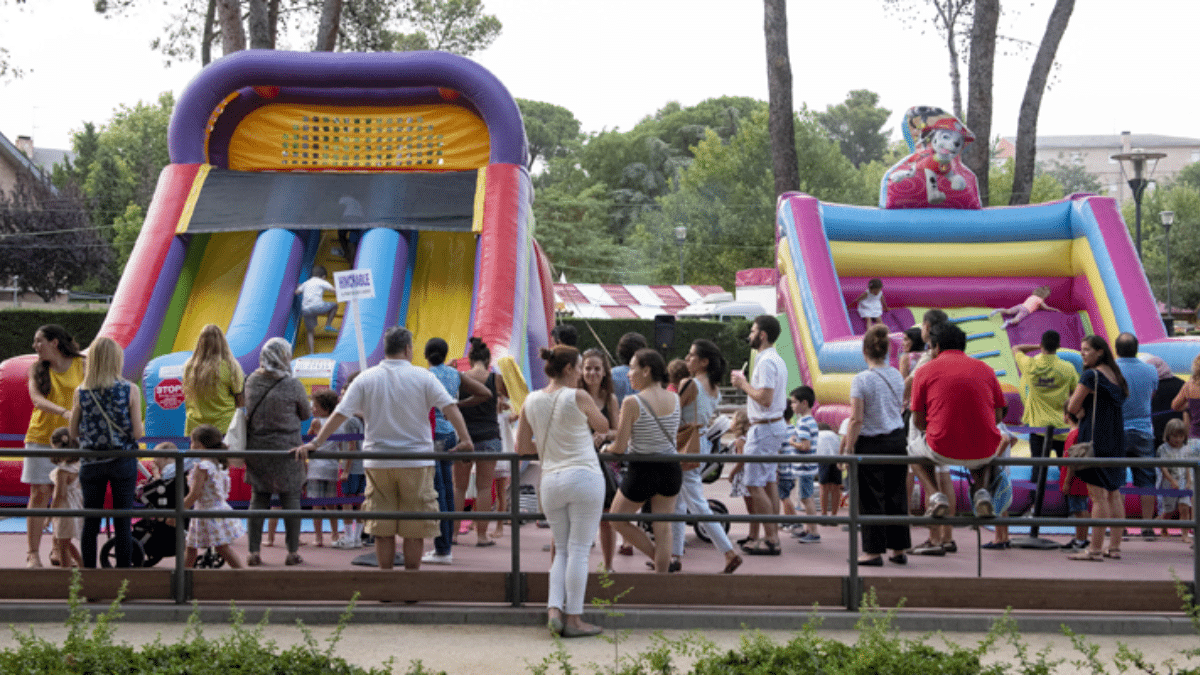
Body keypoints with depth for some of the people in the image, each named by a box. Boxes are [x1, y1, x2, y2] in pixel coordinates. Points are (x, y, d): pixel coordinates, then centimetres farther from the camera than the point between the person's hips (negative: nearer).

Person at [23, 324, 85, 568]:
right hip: (41, 437, 1)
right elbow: (37, 399, -9)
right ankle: (33, 553, 2)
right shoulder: (36, 369, 6)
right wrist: (64, 412, -26)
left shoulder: (81, 365, 3)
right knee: (39, 494, -1)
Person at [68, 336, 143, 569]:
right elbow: (138, 433, -10)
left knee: (90, 522, 9)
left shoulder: (81, 392, -3)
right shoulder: (130, 390, -9)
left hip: (91, 463, 2)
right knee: (122, 523, 4)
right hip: (122, 462, -2)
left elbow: (73, 433, 2)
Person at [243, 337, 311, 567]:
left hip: (256, 446, 4)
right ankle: (293, 552, 9)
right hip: (286, 448, -4)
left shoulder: (251, 381, -1)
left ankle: (254, 552, 9)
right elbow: (306, 414, 1)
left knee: (258, 498, 10)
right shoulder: (293, 385, -12)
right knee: (291, 498, 6)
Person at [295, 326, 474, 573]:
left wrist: (315, 442, -3)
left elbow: (340, 414, -4)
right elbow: (450, 407, -12)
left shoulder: (366, 378, 1)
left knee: (382, 528, 8)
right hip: (416, 463, -2)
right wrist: (465, 439, -14)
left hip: (378, 464, 2)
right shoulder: (423, 377, -3)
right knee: (415, 529, 5)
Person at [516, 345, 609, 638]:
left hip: (550, 481, 5)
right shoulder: (578, 397, -5)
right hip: (584, 476, -5)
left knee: (562, 551, 16)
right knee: (579, 551, 0)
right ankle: (574, 619, 3)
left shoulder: (532, 401, 8)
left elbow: (521, 447, 13)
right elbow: (604, 427, 10)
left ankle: (554, 609, 0)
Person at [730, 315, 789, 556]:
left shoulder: (766, 362, -19)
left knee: (755, 485, -7)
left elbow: (765, 398, -25)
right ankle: (773, 536, 18)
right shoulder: (777, 360, 14)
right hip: (775, 425, 11)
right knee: (769, 482, 14)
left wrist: (744, 384, -13)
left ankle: (770, 540, -6)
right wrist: (745, 383, 15)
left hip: (764, 428, -11)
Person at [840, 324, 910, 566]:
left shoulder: (861, 380, -14)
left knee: (871, 498, 3)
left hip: (871, 444, -6)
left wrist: (848, 449, -9)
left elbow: (857, 420, -16)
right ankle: (899, 549, 18)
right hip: (897, 440, 6)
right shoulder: (896, 376, 5)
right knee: (896, 495, 13)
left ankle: (874, 551, 5)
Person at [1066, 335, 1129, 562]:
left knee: (1098, 495, -8)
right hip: (1116, 440, 9)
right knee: (1113, 493, 11)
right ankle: (1115, 547, 13)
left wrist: (1080, 411, 11)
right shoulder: (1116, 376, 13)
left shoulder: (1091, 375, -12)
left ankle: (1095, 549, -7)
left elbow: (1072, 408, -12)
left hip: (1096, 439, -9)